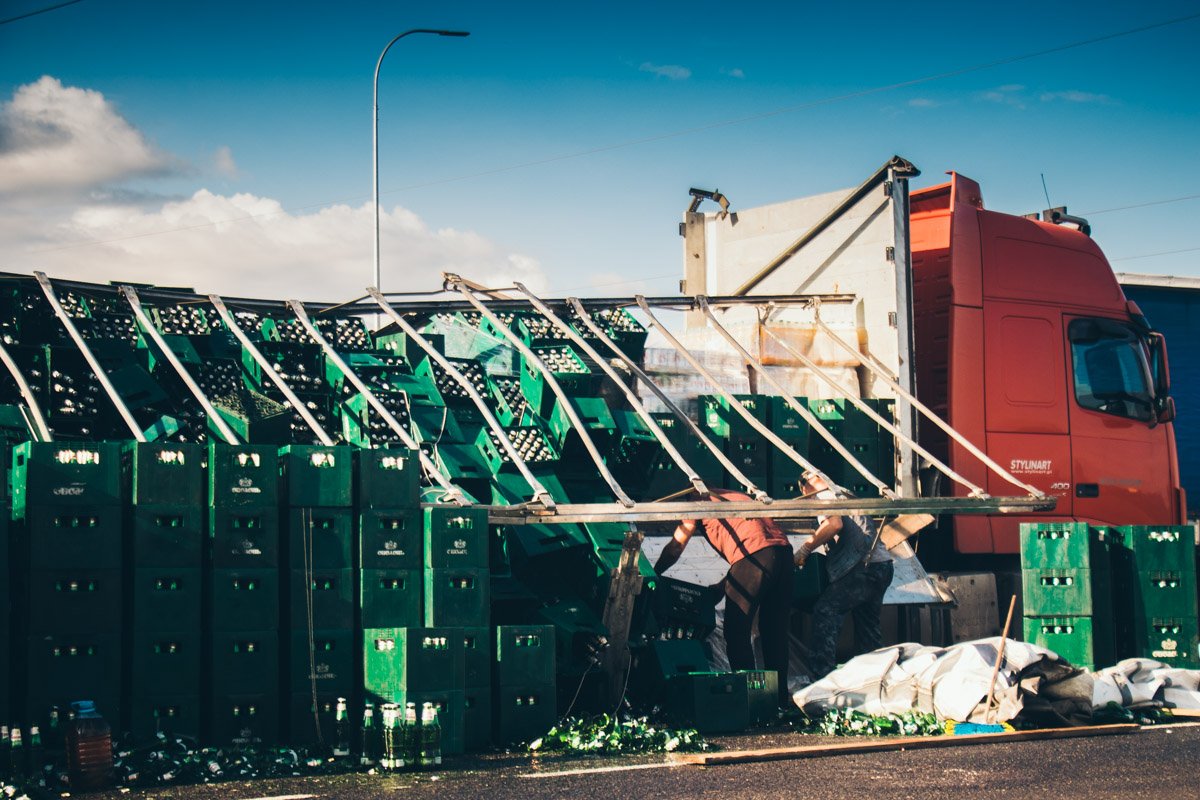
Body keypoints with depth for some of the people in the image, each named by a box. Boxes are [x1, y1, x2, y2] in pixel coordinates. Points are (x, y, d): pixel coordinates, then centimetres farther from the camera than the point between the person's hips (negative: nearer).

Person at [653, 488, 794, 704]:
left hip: (754, 555, -7)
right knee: (775, 632, 12)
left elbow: (674, 547, 15)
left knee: (736, 632, 0)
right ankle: (780, 699, 13)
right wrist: (723, 585, 38)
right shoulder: (730, 496, 36)